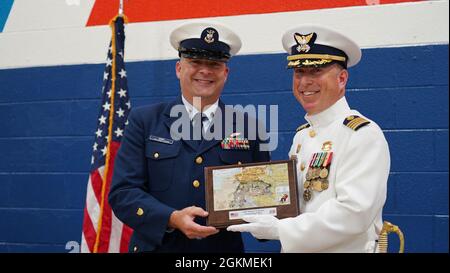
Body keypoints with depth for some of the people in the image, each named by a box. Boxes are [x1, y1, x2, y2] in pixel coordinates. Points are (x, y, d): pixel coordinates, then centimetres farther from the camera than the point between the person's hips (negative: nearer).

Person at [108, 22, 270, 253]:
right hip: (157, 246, -1)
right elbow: (122, 192, -6)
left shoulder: (248, 127, 2)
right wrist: (172, 219, -21)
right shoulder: (144, 121, 0)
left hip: (224, 248, 1)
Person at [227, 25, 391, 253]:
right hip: (296, 248, 7)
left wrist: (280, 229, -21)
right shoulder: (301, 135, 7)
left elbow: (354, 212, -25)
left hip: (347, 248, -6)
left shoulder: (363, 134, -16)